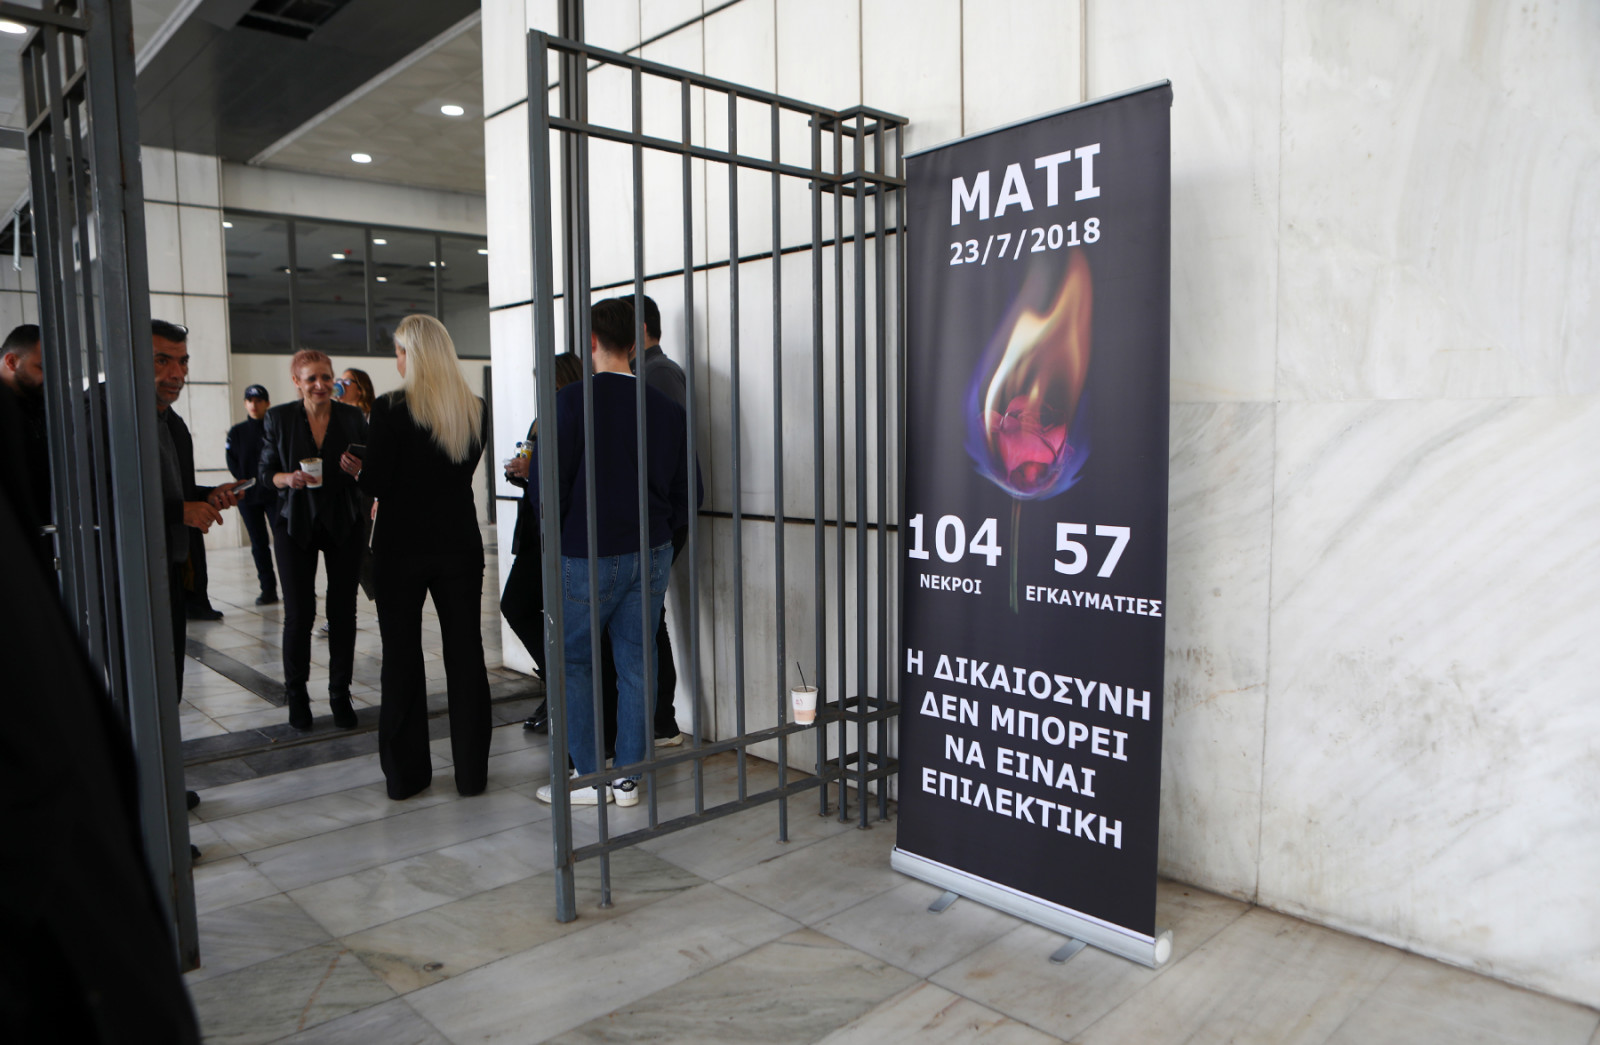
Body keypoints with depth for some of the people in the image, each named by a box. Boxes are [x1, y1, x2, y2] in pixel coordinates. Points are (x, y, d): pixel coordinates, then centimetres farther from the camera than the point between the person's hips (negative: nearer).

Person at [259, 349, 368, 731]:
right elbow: (265, 471, 6)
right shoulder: (279, 418, 2)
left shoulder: (352, 417, 3)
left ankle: (340, 695, 15)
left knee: (343, 611, 2)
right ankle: (296, 696, 16)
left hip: (343, 524, 1)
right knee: (298, 612, -3)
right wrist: (288, 478, -15)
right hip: (296, 524, -1)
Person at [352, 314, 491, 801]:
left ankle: (405, 773, 17)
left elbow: (375, 483, -13)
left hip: (402, 546, -3)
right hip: (459, 543, 3)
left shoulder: (390, 409, -12)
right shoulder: (476, 410, 2)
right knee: (465, 654, 9)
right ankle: (471, 770, 15)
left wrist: (357, 468, 10)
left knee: (401, 656, 9)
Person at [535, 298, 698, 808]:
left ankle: (591, 778, 12)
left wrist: (554, 543, 3)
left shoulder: (572, 401, -12)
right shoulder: (666, 407, 1)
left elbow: (553, 481, -12)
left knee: (573, 661, 10)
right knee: (636, 662, 10)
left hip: (590, 554, -4)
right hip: (652, 554, 5)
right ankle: (628, 778, 17)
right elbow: (688, 491, 4)